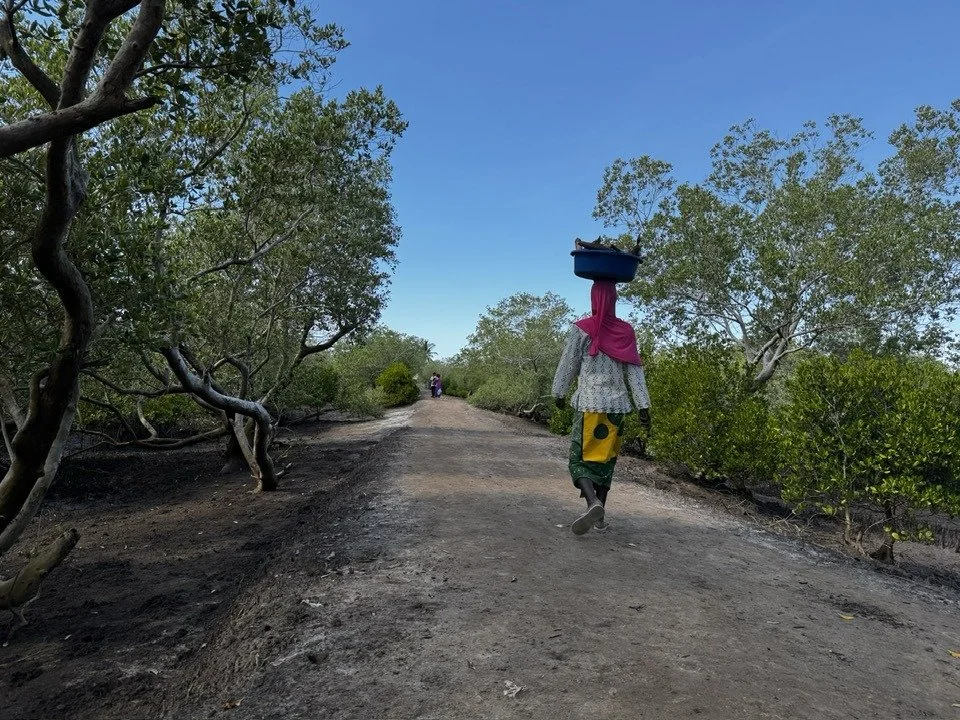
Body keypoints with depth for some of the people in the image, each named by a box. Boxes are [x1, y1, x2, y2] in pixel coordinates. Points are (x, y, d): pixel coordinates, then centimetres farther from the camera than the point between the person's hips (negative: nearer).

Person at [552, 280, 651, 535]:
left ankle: (593, 503, -24)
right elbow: (635, 371, 2)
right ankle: (600, 517, 17)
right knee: (606, 459, 14)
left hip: (590, 403, -4)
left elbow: (568, 365, 0)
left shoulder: (582, 329, -6)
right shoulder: (626, 331, 4)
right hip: (618, 404, 4)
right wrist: (643, 405, 3)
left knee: (581, 458, 1)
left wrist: (559, 393, 14)